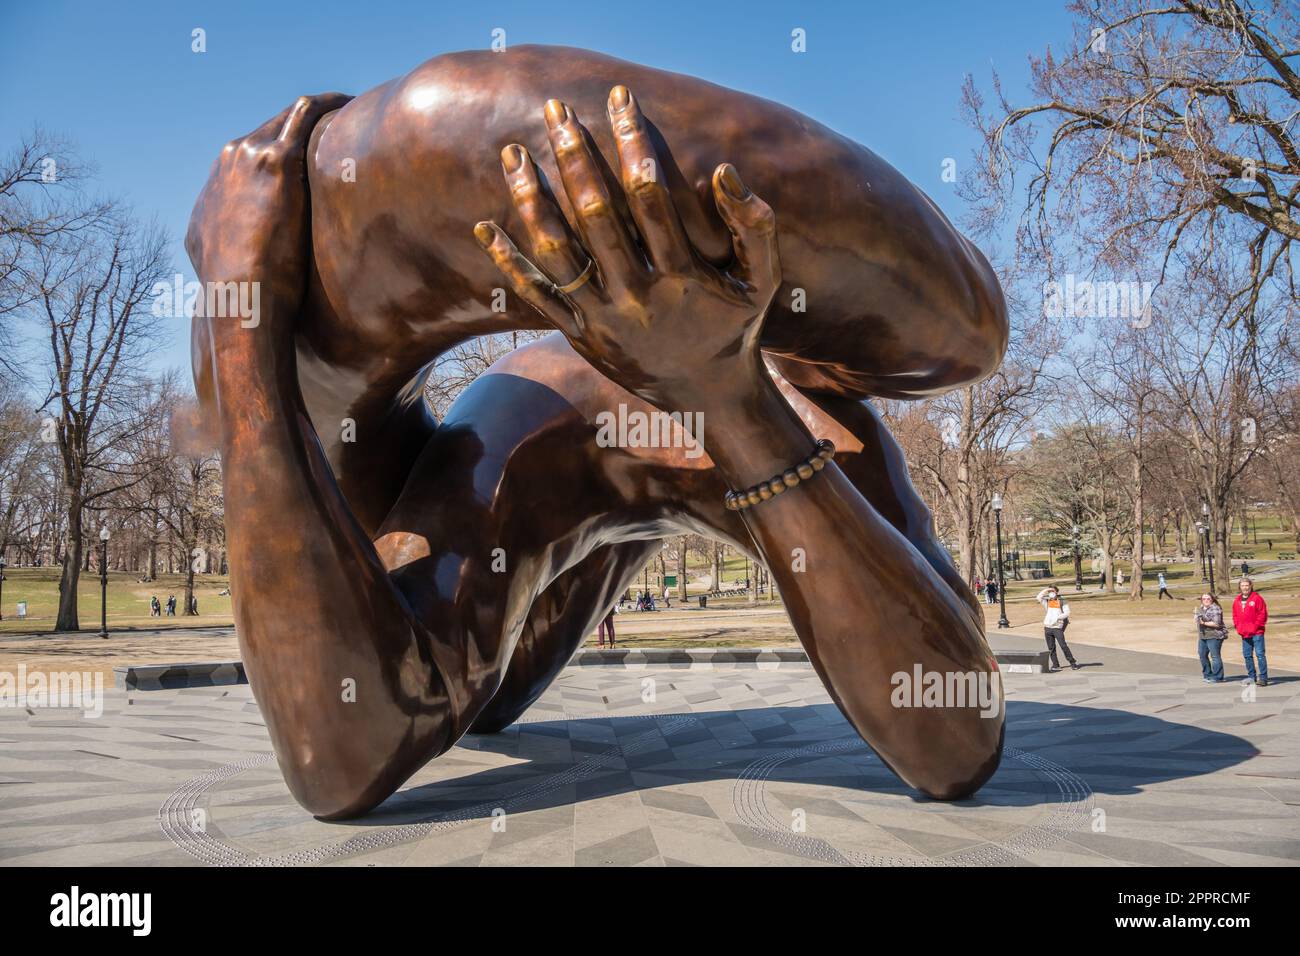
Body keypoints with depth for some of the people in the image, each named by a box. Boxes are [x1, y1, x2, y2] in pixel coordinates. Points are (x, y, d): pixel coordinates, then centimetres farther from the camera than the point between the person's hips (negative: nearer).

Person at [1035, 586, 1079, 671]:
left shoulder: (1062, 602, 3)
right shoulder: (1047, 602, 13)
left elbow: (1067, 613, -5)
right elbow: (1039, 597, -1)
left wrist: (1057, 617, -14)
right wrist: (1046, 590, -3)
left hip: (1057, 627, -4)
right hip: (1047, 628, 4)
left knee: (1063, 646, -8)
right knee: (1051, 648, 5)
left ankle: (1073, 663, 1)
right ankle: (1055, 665, 11)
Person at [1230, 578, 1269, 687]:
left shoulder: (1257, 598, -6)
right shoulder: (1237, 600, 12)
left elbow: (1263, 613, -9)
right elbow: (1235, 615, 20)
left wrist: (1256, 626, -12)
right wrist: (1238, 626, 7)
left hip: (1257, 632, -6)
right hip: (1244, 633, 6)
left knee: (1260, 654, -9)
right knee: (1247, 655, 11)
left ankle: (1263, 678, -7)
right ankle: (1251, 676, 21)